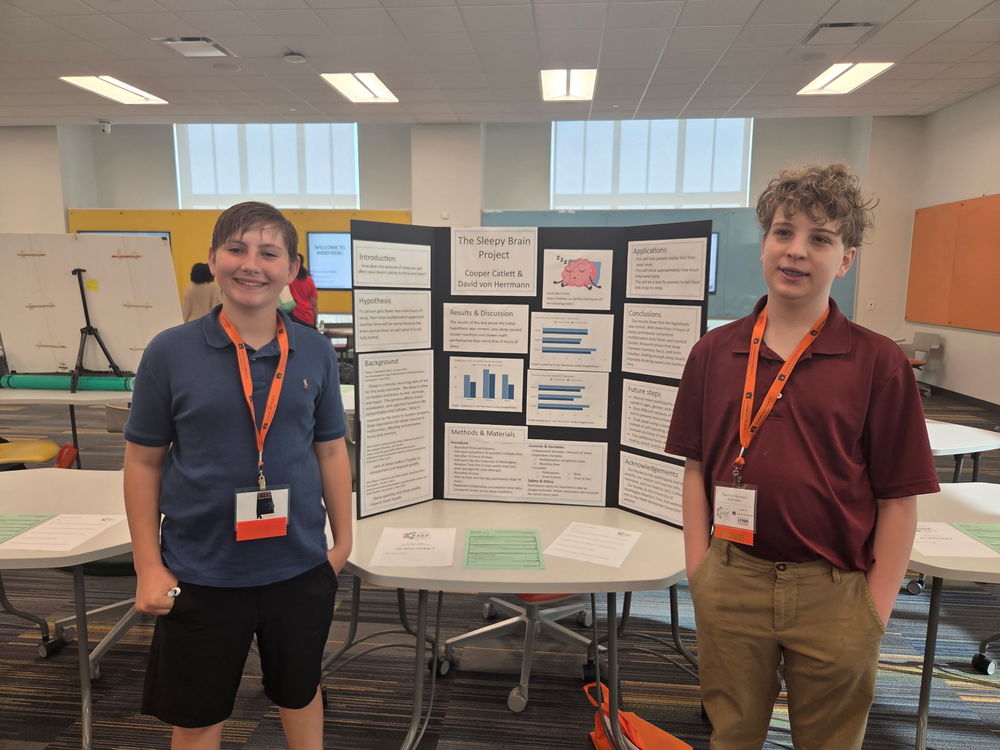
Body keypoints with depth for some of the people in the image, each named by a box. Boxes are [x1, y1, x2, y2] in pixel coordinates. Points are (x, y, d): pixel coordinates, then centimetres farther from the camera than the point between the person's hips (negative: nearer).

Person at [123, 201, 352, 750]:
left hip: (300, 566, 2)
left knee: (300, 693, 23)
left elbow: (331, 451, 4)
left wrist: (343, 541, 6)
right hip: (200, 571, -1)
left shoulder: (315, 353, -4)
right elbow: (144, 461, -3)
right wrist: (148, 566, -4)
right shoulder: (169, 352, -9)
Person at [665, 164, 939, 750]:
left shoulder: (879, 363, -7)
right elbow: (697, 468, 4)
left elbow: (899, 499, -4)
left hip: (834, 591, -1)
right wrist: (698, 569, 0)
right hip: (732, 582, 2)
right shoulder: (714, 352, 0)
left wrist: (876, 611, -5)